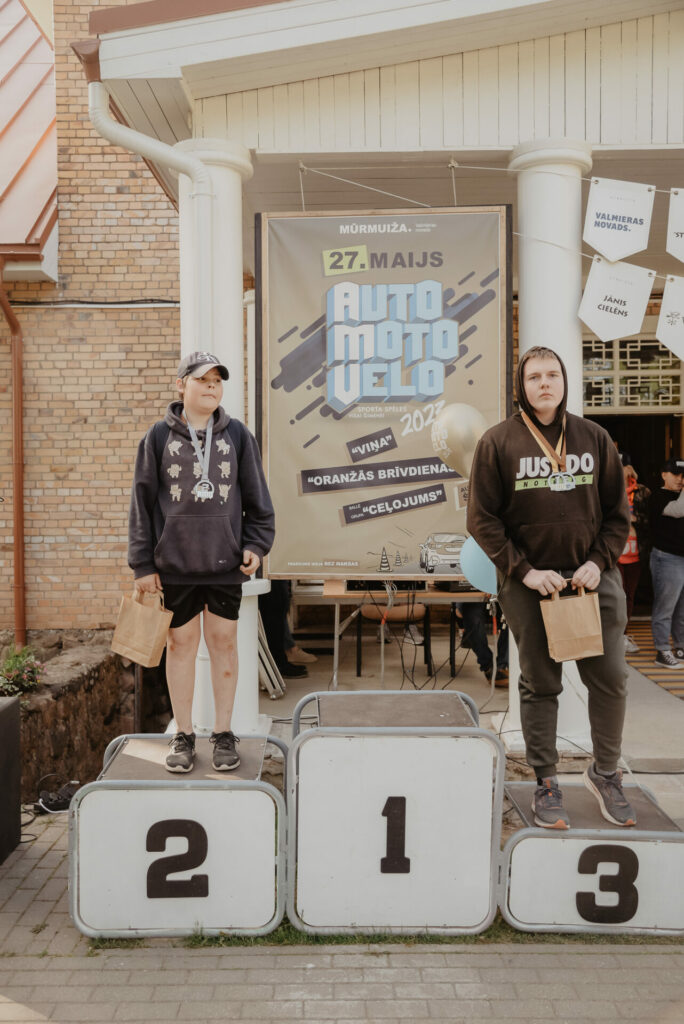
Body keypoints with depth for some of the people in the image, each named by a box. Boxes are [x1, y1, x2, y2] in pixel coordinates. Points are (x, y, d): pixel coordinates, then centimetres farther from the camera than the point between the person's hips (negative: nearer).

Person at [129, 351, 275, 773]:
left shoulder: (237, 434, 5)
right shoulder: (160, 436, 2)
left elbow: (257, 497, 9)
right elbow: (143, 501, 3)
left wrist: (256, 545, -1)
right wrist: (143, 564, 0)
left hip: (227, 562, 1)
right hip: (175, 563, 0)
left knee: (224, 642, 7)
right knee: (181, 643, 6)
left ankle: (224, 734, 20)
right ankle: (184, 735, 20)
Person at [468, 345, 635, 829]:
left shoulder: (595, 437, 6)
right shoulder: (498, 441, -2)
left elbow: (617, 511, 10)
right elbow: (483, 519, -4)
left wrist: (600, 562, -5)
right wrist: (524, 571, -11)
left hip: (593, 578, 2)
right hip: (530, 582, -2)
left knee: (610, 678, 5)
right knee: (540, 684, 8)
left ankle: (606, 772, 27)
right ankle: (546, 783, 22)